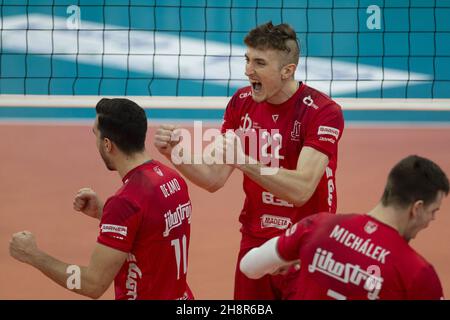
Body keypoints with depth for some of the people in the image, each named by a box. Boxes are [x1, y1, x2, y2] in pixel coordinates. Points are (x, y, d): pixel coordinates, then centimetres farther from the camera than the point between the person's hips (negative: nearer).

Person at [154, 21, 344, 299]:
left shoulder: (323, 112, -16)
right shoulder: (241, 103, 1)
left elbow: (301, 189, -27)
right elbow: (214, 179, 2)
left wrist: (243, 161, -37)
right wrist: (176, 153, -15)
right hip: (254, 243, 5)